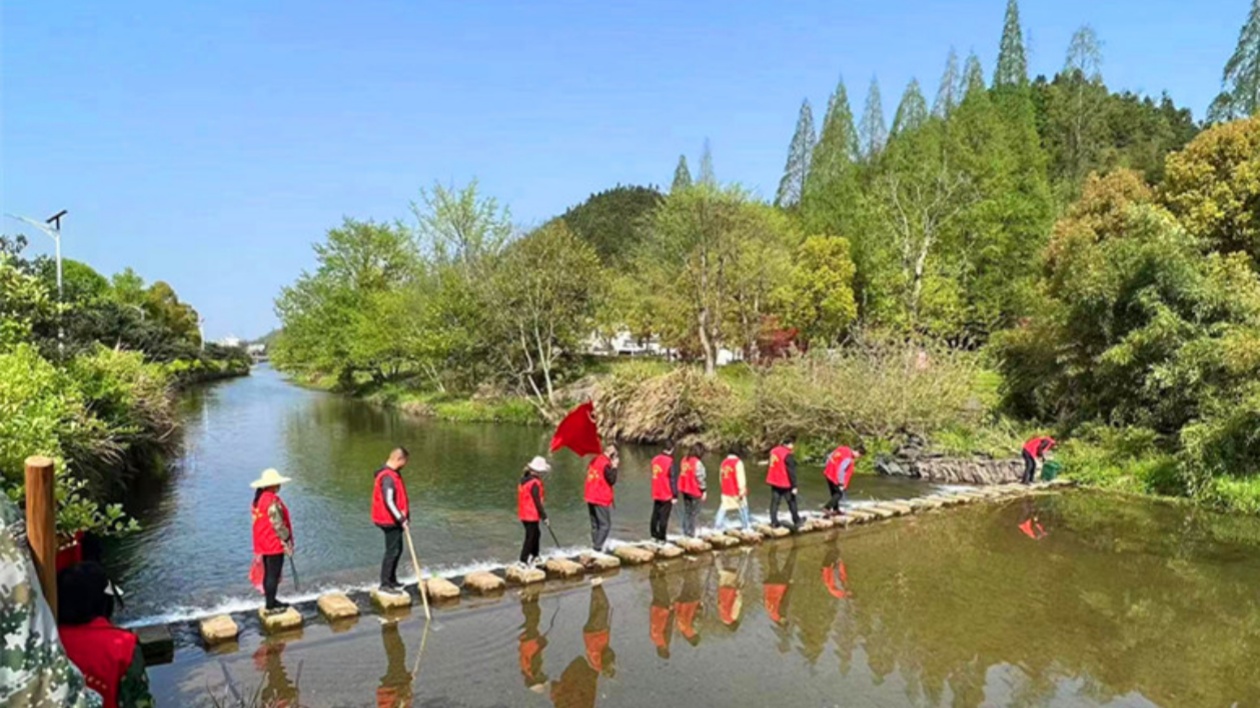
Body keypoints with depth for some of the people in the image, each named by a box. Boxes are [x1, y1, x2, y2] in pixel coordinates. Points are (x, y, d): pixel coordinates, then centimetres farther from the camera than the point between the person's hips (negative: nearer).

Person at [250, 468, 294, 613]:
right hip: (274, 544, -9)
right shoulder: (272, 500, -21)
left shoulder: (258, 499, 7)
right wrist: (288, 542, -12)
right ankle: (270, 606, 7)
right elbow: (278, 525, -22)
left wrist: (258, 548, 21)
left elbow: (261, 523, 14)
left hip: (264, 544, 9)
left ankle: (271, 601, 30)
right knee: (273, 575, 0)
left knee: (268, 573, 18)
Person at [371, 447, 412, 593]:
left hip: (394, 520, 10)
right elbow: (388, 502, -26)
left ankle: (392, 580, 27)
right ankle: (385, 583, 4)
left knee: (397, 550, 17)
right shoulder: (388, 477, -22)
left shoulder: (394, 474, 11)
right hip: (390, 520, -10)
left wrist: (404, 516, 15)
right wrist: (401, 519, -23)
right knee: (392, 551, -4)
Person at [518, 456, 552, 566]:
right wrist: (544, 517, -14)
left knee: (536, 533, 22)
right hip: (532, 515, -9)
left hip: (524, 514, 9)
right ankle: (523, 560, 1)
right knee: (530, 537, -1)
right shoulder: (534, 483, -22)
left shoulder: (524, 479, 5)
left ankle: (535, 556, 34)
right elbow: (537, 502, -20)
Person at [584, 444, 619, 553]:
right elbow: (612, 480, -15)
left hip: (591, 498, 8)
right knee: (605, 525, -3)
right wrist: (614, 467, -6)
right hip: (602, 499, -8)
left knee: (595, 525, 14)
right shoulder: (606, 464, -16)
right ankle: (597, 548, -9)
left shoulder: (594, 461, 10)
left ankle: (595, 546, 15)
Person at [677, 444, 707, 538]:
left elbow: (682, 474, 9)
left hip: (685, 489, 7)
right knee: (694, 512, 3)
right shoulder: (697, 463, -18)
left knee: (686, 511, 16)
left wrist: (682, 488, 17)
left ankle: (685, 531, 20)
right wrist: (703, 490, -7)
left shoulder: (685, 460, 3)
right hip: (694, 491, -7)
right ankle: (691, 533, 5)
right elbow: (700, 478, -16)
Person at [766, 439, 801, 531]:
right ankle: (796, 521, 15)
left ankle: (774, 521, 8)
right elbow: (791, 472, -18)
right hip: (785, 483, -6)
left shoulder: (774, 451, 5)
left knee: (774, 502, 9)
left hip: (774, 482, 6)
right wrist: (794, 486, -15)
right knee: (792, 502, 7)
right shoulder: (788, 456, -18)